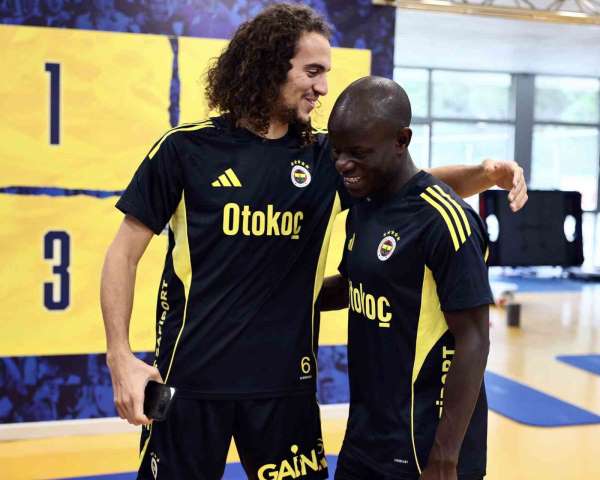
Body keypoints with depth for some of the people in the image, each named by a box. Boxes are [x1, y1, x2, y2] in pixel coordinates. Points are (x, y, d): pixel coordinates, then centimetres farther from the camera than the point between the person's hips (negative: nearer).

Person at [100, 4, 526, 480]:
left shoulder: (326, 156, 3)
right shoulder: (187, 147, -6)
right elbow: (125, 253, -3)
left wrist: (486, 173, -16)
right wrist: (120, 356, -12)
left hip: (285, 378, 3)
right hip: (191, 374, -2)